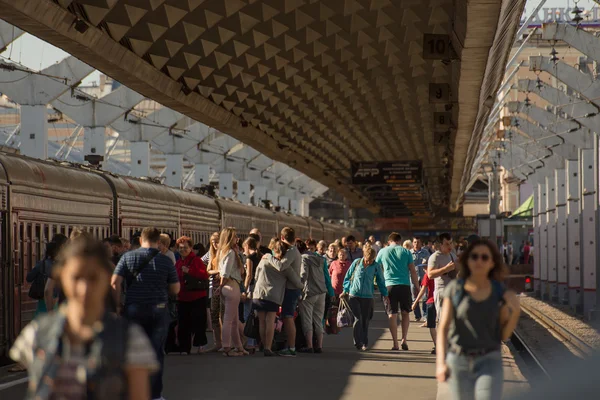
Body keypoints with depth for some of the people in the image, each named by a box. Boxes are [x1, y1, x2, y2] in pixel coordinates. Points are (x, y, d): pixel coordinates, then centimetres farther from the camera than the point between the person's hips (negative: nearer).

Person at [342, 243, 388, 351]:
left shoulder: (376, 266, 0)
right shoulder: (356, 262, 0)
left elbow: (381, 281, 10)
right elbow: (348, 276, 9)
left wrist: (385, 295, 10)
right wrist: (345, 291, 8)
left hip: (367, 297, 1)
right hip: (354, 295, -1)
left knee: (365, 321, 5)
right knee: (358, 319, -10)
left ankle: (364, 343, 16)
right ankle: (357, 342, -3)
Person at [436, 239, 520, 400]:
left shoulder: (500, 293, 0)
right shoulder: (454, 289, -3)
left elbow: (504, 335, 4)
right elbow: (443, 328, -7)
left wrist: (515, 311, -13)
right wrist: (440, 362, -19)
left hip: (489, 362, -1)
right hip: (459, 362, 1)